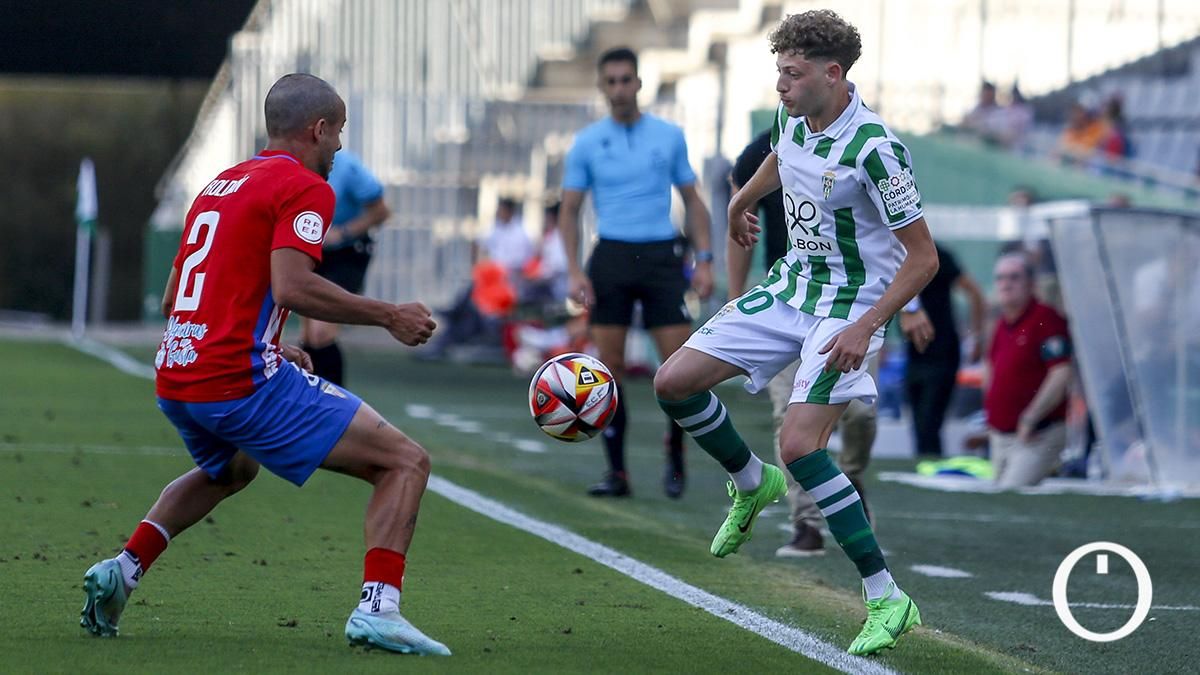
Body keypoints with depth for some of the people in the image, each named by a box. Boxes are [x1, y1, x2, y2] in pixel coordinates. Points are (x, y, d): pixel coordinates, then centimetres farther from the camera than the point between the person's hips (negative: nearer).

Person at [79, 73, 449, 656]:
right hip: (241, 382, -8)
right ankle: (376, 606, -19)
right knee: (405, 462, -3)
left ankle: (124, 568, 23)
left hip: (174, 379, 9)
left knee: (228, 471, 40)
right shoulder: (304, 187, -4)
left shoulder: (220, 186, 21)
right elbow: (291, 287, -20)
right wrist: (388, 316, -11)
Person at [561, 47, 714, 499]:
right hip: (611, 257, 0)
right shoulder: (587, 143, 5)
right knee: (609, 367, -4)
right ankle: (616, 472, 3)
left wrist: (704, 259, 1)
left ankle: (675, 457, 13)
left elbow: (692, 200, 11)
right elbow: (570, 210, 6)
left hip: (661, 257, 0)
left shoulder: (670, 137, 6)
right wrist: (574, 272, -5)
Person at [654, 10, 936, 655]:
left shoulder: (873, 148, -25)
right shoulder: (792, 117, -2)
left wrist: (865, 328, -27)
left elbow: (923, 257, -20)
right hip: (790, 286, 8)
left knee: (798, 445, -22)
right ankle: (751, 484, 27)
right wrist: (740, 201, 42)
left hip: (848, 306, -8)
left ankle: (887, 599, -14)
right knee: (674, 382, 0)